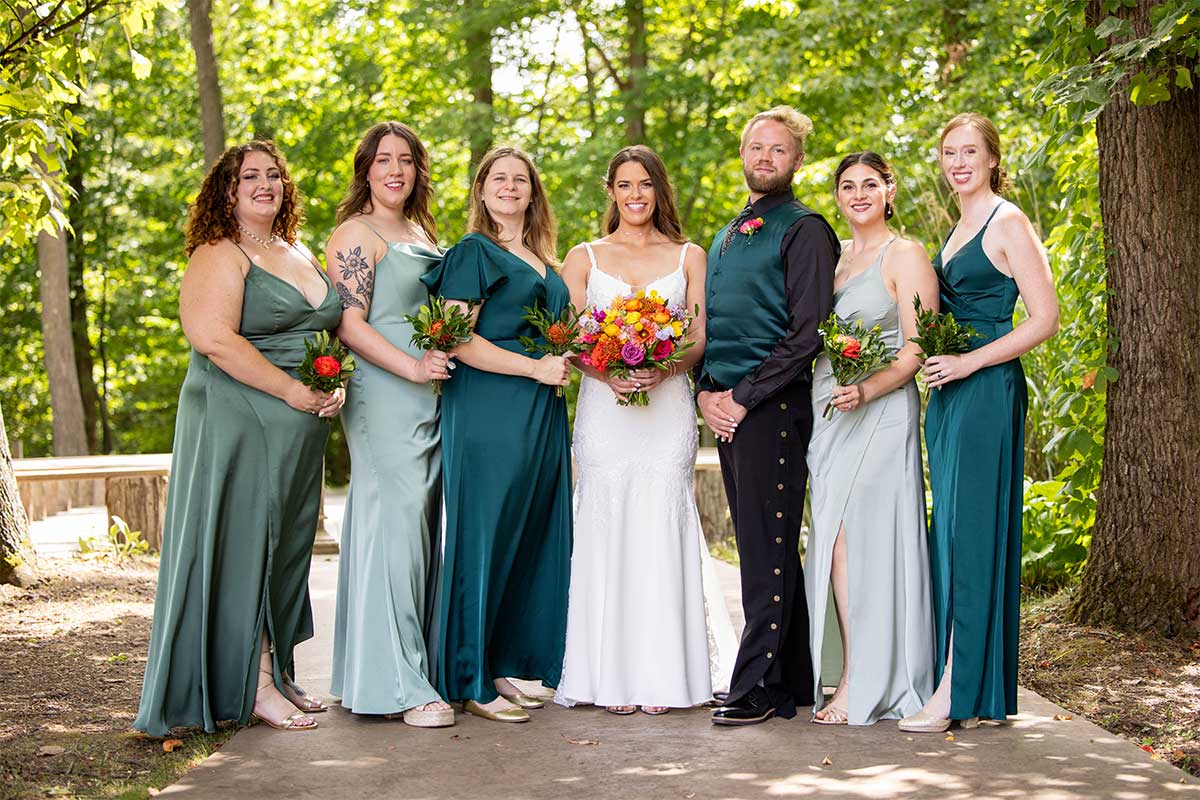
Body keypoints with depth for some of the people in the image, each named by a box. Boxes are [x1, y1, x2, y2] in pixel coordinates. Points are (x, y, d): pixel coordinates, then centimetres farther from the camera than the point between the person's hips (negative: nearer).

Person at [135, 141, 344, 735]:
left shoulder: (299, 255, 17)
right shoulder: (220, 256, -8)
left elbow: (328, 331, 23)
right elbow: (213, 337, -21)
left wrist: (335, 385, 2)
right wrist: (292, 391, -19)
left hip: (300, 430, 8)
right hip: (239, 423, -8)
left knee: (287, 546, 11)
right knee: (244, 543, -4)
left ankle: (276, 672, 20)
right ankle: (253, 686, 0)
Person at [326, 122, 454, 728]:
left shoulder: (422, 233, 20)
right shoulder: (356, 235, -5)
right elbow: (350, 325, -13)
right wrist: (412, 367, -20)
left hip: (430, 400, 8)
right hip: (384, 399, -8)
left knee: (423, 531, 9)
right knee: (395, 527, -11)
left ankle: (421, 668, 16)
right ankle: (398, 684, -8)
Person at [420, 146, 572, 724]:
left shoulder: (544, 262, 21)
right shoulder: (473, 251, -2)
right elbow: (458, 339, -12)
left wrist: (567, 361, 10)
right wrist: (536, 367, -15)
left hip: (541, 414, 8)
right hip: (487, 410, -8)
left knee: (529, 540, 7)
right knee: (483, 538, -5)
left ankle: (501, 666, 17)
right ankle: (472, 682, 1)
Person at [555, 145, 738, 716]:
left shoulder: (689, 257, 12)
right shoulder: (583, 257, 12)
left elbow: (701, 340, 6)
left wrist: (664, 368, -14)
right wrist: (608, 373, -14)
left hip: (669, 406, 0)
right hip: (605, 406, 0)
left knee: (661, 531, -6)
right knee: (607, 531, -5)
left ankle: (661, 673, 0)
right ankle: (612, 675, 1)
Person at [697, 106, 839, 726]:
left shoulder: (804, 229, -4)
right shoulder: (726, 236, 21)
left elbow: (807, 332, -12)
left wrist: (744, 396, -13)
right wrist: (707, 391, 5)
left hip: (773, 406, -8)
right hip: (725, 409, 8)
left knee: (767, 548, -7)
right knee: (762, 545, 10)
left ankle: (757, 687, -4)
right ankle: (793, 680, 16)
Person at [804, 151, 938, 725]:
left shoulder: (905, 256, -3)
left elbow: (918, 350, -9)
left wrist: (866, 391, -23)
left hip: (879, 415, -6)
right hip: (826, 414, 7)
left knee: (851, 543, -11)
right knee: (834, 545, 2)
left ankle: (862, 686, -6)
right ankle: (854, 678, 8)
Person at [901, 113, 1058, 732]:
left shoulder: (1008, 223, -7)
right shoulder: (957, 229, 19)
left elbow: (1045, 318, -13)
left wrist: (968, 362, -17)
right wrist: (932, 355, 9)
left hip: (986, 390, -9)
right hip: (949, 392, 9)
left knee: (970, 529, -9)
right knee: (951, 529, 7)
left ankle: (956, 691, -7)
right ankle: (970, 686, 13)